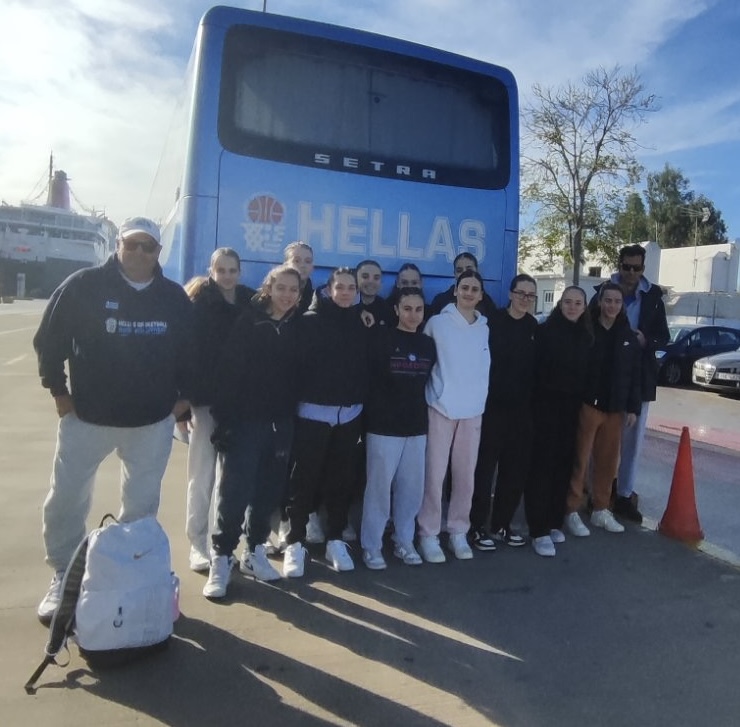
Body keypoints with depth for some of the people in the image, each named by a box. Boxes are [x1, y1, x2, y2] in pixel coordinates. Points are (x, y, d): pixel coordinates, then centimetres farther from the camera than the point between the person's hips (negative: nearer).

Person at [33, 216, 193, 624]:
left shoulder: (174, 297, 1)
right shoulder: (83, 286, -7)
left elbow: (190, 348, 11)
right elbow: (49, 340, 0)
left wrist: (184, 395, 6)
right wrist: (58, 390, -3)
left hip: (153, 421, 2)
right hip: (86, 416, -1)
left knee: (142, 505, 11)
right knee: (66, 501, 8)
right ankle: (63, 579, 29)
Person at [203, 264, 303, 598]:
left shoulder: (298, 327, 6)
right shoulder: (248, 322, -6)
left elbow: (298, 375, 8)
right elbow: (227, 371, -11)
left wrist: (292, 417, 3)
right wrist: (224, 418, -16)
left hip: (280, 423, 4)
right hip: (244, 420, -4)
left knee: (268, 492, 12)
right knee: (234, 492, -1)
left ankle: (254, 552, 27)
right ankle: (221, 559, 13)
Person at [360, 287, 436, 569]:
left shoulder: (428, 344, 8)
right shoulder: (381, 338, -6)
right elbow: (366, 377, -8)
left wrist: (424, 413, 12)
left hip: (416, 427, 5)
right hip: (383, 426, -4)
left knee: (412, 488, 10)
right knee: (379, 487, 1)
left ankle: (403, 542, 26)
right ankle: (371, 546, 16)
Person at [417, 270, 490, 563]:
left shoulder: (485, 328, 9)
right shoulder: (437, 322, -2)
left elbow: (485, 367, 14)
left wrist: (480, 397, 8)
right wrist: (438, 393, -2)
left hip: (473, 410, 4)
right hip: (442, 407, -3)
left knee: (466, 474, 8)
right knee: (435, 473, -2)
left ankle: (458, 531, 22)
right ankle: (428, 534, 10)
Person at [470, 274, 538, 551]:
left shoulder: (533, 327, 9)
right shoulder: (493, 321, -8)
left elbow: (534, 366, 13)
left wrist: (531, 400, 10)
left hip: (521, 407, 6)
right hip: (492, 405, -5)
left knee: (516, 468, 10)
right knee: (485, 467, -1)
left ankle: (502, 523, 24)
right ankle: (477, 526, 11)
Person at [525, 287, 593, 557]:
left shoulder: (586, 336, 10)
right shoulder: (545, 331, -6)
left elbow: (587, 373, 14)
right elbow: (534, 368, -10)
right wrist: (536, 400, -16)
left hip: (572, 409, 5)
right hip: (545, 407, -5)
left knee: (563, 464, 10)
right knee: (541, 465, -4)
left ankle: (554, 522, 22)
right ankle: (539, 529, -1)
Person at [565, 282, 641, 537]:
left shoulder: (629, 336, 9)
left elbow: (635, 375, 11)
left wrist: (633, 407, 6)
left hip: (615, 408, 4)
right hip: (588, 404, -4)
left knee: (608, 461, 11)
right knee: (580, 460, 0)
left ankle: (600, 510, 24)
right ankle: (572, 511, 9)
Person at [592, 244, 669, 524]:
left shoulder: (653, 296, 4)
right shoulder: (603, 293, -2)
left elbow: (663, 336, 6)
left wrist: (646, 341, -13)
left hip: (640, 376, 2)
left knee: (632, 437, 7)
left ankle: (624, 494, 17)